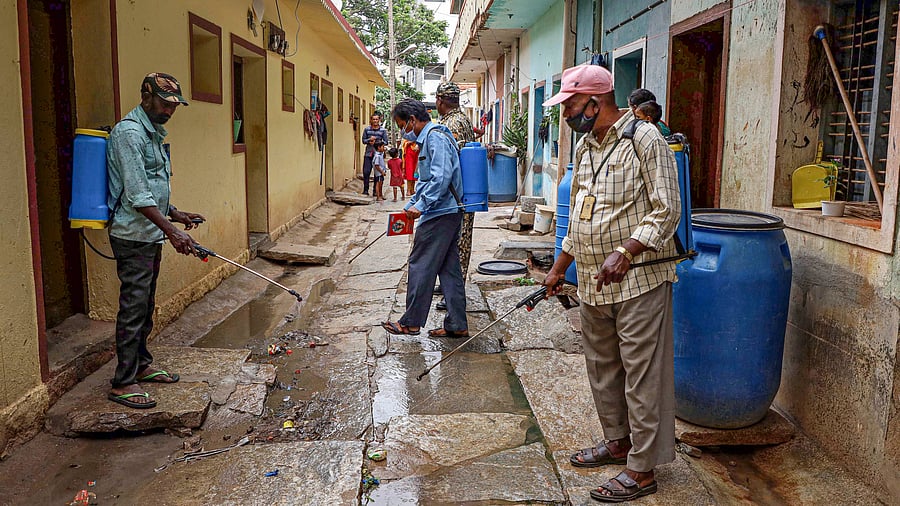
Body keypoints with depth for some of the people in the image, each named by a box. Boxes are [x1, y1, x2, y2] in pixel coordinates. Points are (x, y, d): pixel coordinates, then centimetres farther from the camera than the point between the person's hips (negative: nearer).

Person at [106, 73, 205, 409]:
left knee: (145, 305, 17)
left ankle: (141, 365, 29)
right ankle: (122, 384, 0)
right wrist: (172, 231, -26)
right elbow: (137, 195, -23)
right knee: (133, 306, -7)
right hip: (132, 236, -10)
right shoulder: (129, 133, -15)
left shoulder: (154, 133, 16)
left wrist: (175, 214, 15)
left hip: (151, 235, 10)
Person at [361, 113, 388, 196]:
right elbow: (363, 140, 9)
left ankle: (375, 191, 10)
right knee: (366, 172, -3)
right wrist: (369, 140, -10)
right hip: (368, 153, 1)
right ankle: (365, 190, 8)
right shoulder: (367, 129, 7)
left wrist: (376, 142, -10)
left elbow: (385, 142, 3)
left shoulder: (383, 130, 4)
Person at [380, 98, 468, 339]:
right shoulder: (430, 137, 20)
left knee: (420, 267, -1)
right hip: (450, 213, 10)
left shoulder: (434, 137, -13)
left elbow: (441, 176, -24)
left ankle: (411, 322, 9)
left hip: (438, 214, -10)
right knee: (449, 269, 10)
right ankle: (457, 325, 14)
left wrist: (420, 205, -21)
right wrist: (410, 206, 24)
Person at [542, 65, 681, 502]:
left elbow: (667, 211, -15)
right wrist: (560, 267, 22)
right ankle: (617, 441, 36)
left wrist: (624, 252, -26)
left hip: (639, 281, -8)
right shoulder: (584, 146, 14)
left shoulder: (645, 139, -11)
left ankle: (642, 469, 11)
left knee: (642, 375, 0)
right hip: (593, 283, 8)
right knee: (602, 367, 18)